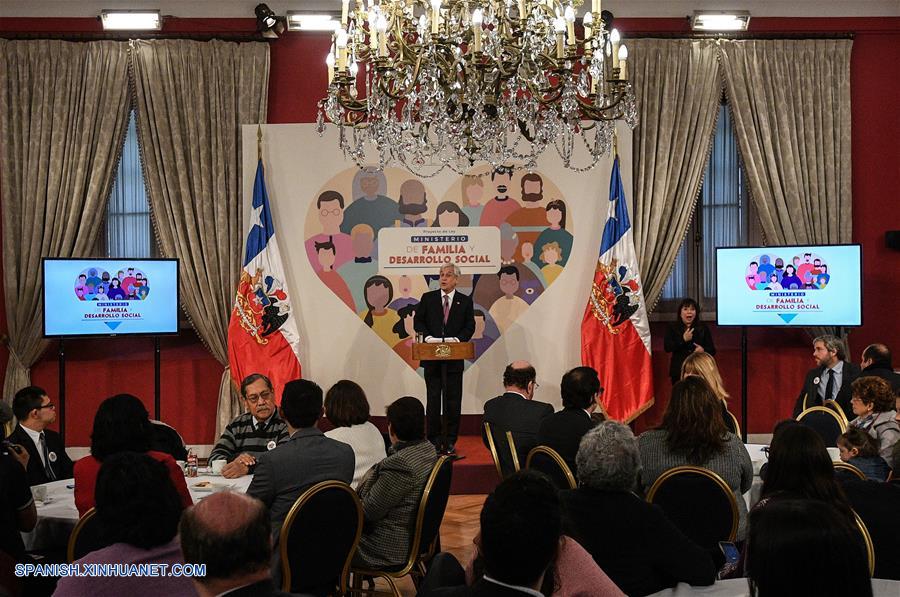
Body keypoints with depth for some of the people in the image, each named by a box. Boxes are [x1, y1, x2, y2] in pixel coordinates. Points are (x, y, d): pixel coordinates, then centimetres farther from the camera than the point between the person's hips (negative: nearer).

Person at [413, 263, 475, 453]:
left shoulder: (465, 301, 6)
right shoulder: (427, 298, 6)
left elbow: (470, 326, 3)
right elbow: (418, 321, 5)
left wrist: (458, 338, -14)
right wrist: (428, 336, -12)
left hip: (454, 356, 0)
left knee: (453, 400, 3)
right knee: (433, 398, 4)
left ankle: (450, 441, 10)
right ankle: (434, 439, 10)